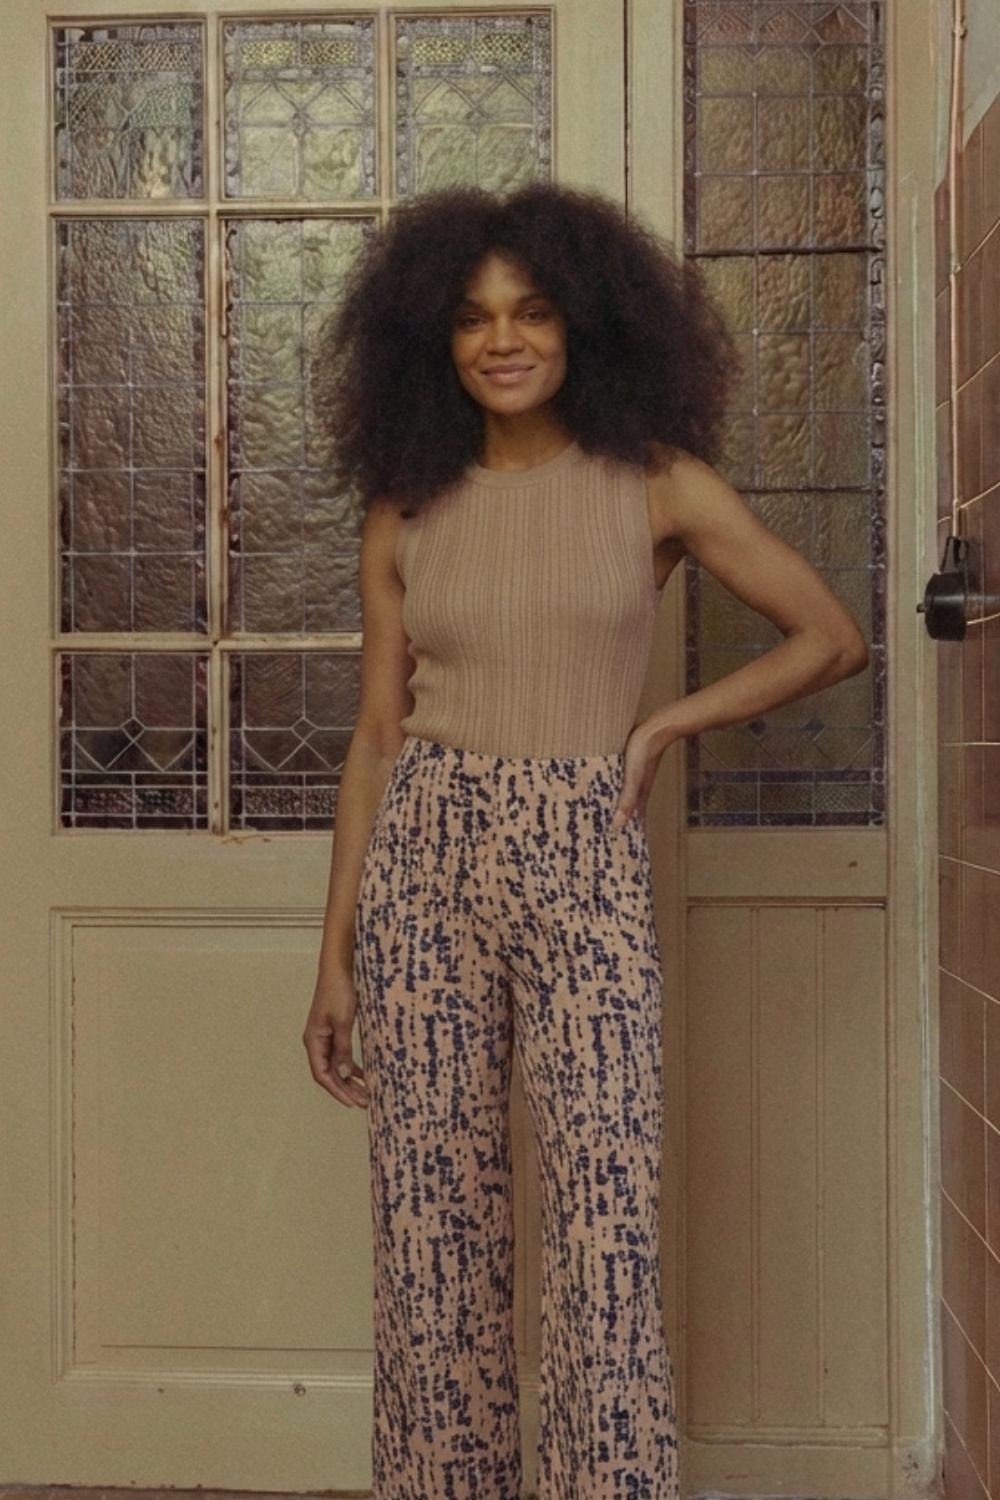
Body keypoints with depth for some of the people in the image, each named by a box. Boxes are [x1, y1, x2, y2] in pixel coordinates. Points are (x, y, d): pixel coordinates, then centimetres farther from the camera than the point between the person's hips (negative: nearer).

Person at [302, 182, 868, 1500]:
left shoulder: (657, 484, 3)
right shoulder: (406, 510, 8)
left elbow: (832, 638, 6)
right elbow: (378, 734, 9)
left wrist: (661, 727, -1)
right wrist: (336, 953, 6)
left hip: (583, 862, -2)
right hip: (421, 859, 2)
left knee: (609, 1216, -7)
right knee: (432, 1213, 5)